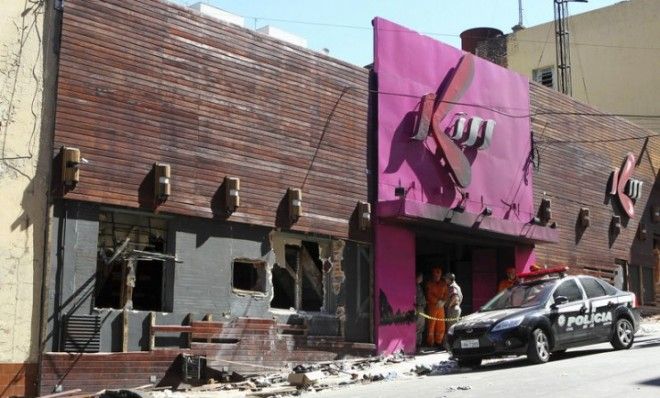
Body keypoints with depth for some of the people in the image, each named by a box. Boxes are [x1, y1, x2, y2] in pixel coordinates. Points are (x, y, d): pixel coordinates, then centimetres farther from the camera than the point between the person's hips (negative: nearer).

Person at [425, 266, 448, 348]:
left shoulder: (443, 284, 12)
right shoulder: (429, 284, -2)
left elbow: (446, 294, 12)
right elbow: (429, 295, -8)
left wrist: (443, 301, -6)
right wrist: (438, 301, -14)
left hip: (441, 307, 5)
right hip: (432, 306, -5)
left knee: (441, 326, 5)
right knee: (431, 325, -6)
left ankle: (438, 342, 16)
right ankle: (430, 343, -1)